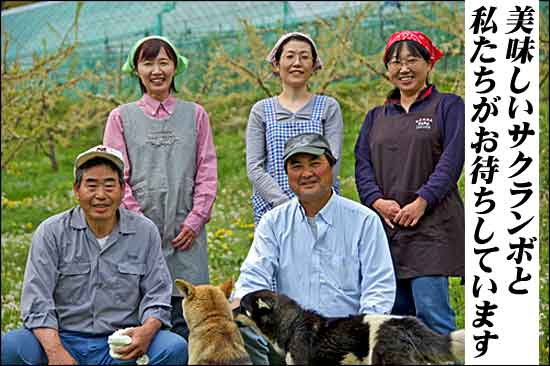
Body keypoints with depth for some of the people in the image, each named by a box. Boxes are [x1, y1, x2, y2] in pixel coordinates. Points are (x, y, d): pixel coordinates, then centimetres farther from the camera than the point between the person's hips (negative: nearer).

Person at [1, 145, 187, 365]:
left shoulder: (145, 232, 5)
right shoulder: (51, 232, 0)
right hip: (64, 339, -1)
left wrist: (147, 330, -19)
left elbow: (157, 295, 5)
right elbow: (37, 300, -7)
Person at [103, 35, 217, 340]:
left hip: (185, 231, 1)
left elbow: (207, 173, 7)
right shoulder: (122, 117, 8)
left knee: (185, 318, -2)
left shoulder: (195, 115, 11)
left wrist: (195, 220, -4)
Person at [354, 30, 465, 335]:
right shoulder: (376, 117, 20)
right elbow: (362, 164, 9)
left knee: (432, 311, -12)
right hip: (385, 226, 5)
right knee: (395, 312, 6)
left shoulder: (448, 107, 6)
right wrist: (377, 201, -9)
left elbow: (452, 160, -6)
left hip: (431, 226, -5)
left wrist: (422, 201, -18)